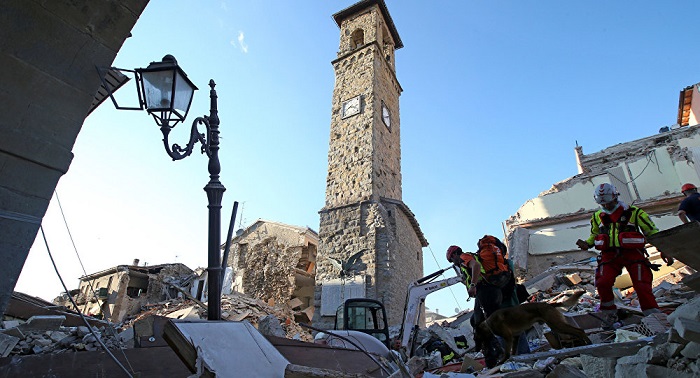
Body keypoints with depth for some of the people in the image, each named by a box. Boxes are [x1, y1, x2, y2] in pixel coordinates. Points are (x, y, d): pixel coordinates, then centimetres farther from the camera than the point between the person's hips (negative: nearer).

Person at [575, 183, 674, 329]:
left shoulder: (633, 212, 3)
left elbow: (652, 231, 6)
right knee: (602, 283, -14)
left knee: (642, 286, -10)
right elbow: (594, 235, 27)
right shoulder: (597, 217, 15)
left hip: (633, 253, -2)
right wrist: (587, 244, 6)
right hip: (610, 255, 2)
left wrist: (663, 251, -2)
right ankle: (609, 314, 7)